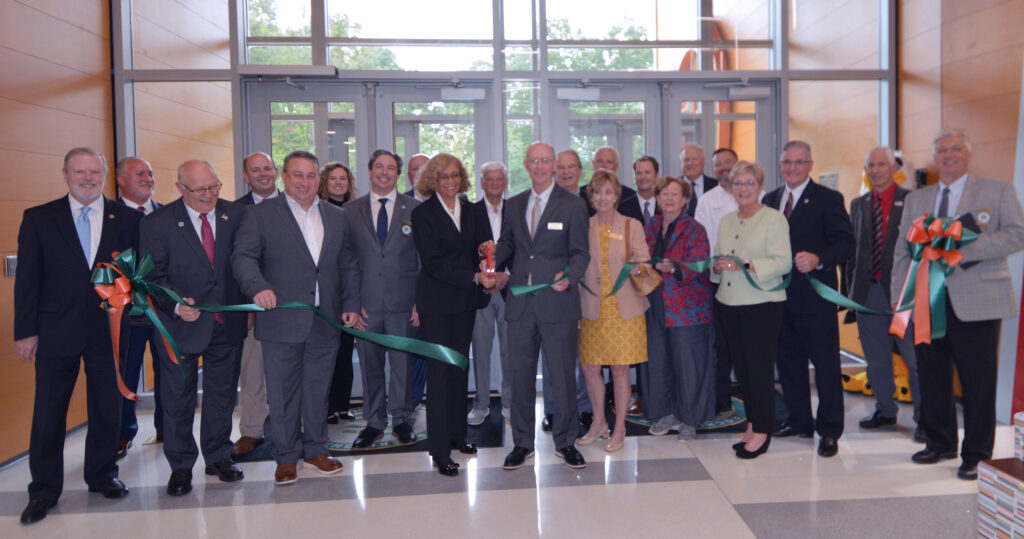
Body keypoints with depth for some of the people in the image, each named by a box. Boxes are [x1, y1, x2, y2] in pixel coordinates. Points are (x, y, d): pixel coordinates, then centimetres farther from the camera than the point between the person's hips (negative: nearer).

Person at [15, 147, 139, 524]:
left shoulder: (127, 219, 2)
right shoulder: (38, 219, 2)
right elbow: (27, 279, 0)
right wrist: (25, 331, -3)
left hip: (108, 331, 1)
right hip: (56, 332, -1)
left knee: (107, 408, 12)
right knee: (48, 413, 6)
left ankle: (102, 475, 30)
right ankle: (44, 490, 23)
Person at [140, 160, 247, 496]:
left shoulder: (236, 215, 1)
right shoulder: (157, 223, -6)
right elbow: (155, 276, -9)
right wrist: (176, 304, -26)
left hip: (227, 323, 2)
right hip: (181, 324, -2)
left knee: (222, 394, 14)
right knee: (179, 398, 9)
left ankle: (218, 457, 32)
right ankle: (180, 467, 26)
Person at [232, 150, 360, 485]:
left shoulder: (338, 217, 13)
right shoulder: (260, 215, 2)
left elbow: (348, 266, 15)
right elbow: (243, 257, -6)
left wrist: (351, 305, 7)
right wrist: (258, 287, -23)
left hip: (326, 322, 3)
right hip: (282, 321, -3)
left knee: (318, 388, 13)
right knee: (282, 392, 5)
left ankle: (315, 449, 28)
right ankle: (286, 457, 20)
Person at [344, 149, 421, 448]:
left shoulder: (415, 209, 4)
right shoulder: (350, 210, 7)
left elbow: (425, 258, 3)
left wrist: (421, 300, -4)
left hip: (402, 300, -1)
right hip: (365, 302, 1)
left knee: (403, 362, 7)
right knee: (369, 364, 9)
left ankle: (400, 419, 24)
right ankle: (374, 422, 24)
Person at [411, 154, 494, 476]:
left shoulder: (470, 211, 10)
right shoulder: (423, 213, -7)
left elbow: (480, 249, 16)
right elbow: (433, 263, -14)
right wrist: (474, 278, -21)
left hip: (466, 299, 6)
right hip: (437, 302, -5)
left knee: (460, 367, 12)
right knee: (439, 371, -3)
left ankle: (457, 434, 25)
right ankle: (440, 451, 3)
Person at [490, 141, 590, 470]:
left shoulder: (573, 205, 1)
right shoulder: (514, 205, 13)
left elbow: (580, 252, -2)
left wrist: (568, 275, -22)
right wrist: (495, 266, 0)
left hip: (557, 303, -3)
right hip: (520, 303, 4)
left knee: (562, 375, 4)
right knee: (521, 375, 10)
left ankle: (565, 441, 23)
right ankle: (522, 443, 25)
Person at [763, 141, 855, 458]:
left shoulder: (828, 199, -4)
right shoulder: (770, 200, 13)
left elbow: (846, 242, -11)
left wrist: (819, 259, -27)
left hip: (815, 295, -6)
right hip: (780, 296, 6)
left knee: (825, 363, 0)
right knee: (789, 361, 15)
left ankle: (829, 431, 10)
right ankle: (800, 421, 29)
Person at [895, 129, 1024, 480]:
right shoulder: (916, 200, 16)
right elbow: (903, 251, 15)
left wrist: (964, 250, -18)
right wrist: (899, 298, 8)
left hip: (976, 302, -4)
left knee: (978, 382, 1)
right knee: (932, 378, 9)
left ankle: (976, 455, 14)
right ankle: (940, 443, 25)